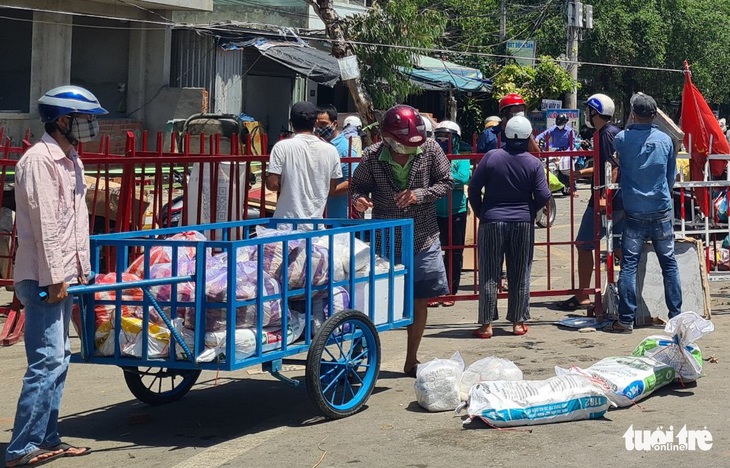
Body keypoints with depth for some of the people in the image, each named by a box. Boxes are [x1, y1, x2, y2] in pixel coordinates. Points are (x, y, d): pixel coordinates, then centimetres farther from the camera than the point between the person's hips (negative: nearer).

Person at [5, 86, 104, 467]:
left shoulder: (70, 160, 16)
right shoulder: (40, 160, -14)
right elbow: (44, 222, -18)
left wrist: (80, 271, 18)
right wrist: (54, 277, -20)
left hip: (63, 276, 10)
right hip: (43, 278, -10)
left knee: (58, 359, 13)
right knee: (47, 361, -12)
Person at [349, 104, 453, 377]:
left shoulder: (430, 150, -8)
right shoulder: (372, 157, -12)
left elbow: (446, 183, -2)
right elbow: (357, 185, 0)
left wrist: (420, 194, -18)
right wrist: (359, 198, -24)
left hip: (423, 241, 2)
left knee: (419, 302, 9)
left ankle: (411, 361, 24)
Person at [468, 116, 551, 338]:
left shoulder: (491, 157, -5)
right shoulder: (534, 163, -4)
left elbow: (474, 188, -3)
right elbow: (543, 196, -5)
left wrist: (481, 213, 10)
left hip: (492, 222, -1)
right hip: (523, 223, 1)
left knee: (489, 275, 3)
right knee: (520, 276, 10)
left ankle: (486, 324, 3)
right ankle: (518, 322, 14)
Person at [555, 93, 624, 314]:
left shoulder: (607, 134, -14)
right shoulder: (613, 132, 16)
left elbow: (614, 168, -23)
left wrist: (604, 198, -27)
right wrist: (582, 172, 25)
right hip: (620, 202, 10)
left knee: (584, 245, 0)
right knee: (620, 247, 12)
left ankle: (582, 297, 4)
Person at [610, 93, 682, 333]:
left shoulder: (621, 139, -5)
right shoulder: (665, 140, 0)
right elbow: (672, 176, 11)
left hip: (634, 212, -2)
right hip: (662, 211, 2)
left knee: (628, 265, 0)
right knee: (669, 263, 10)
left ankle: (626, 319, -3)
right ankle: (676, 315, 13)